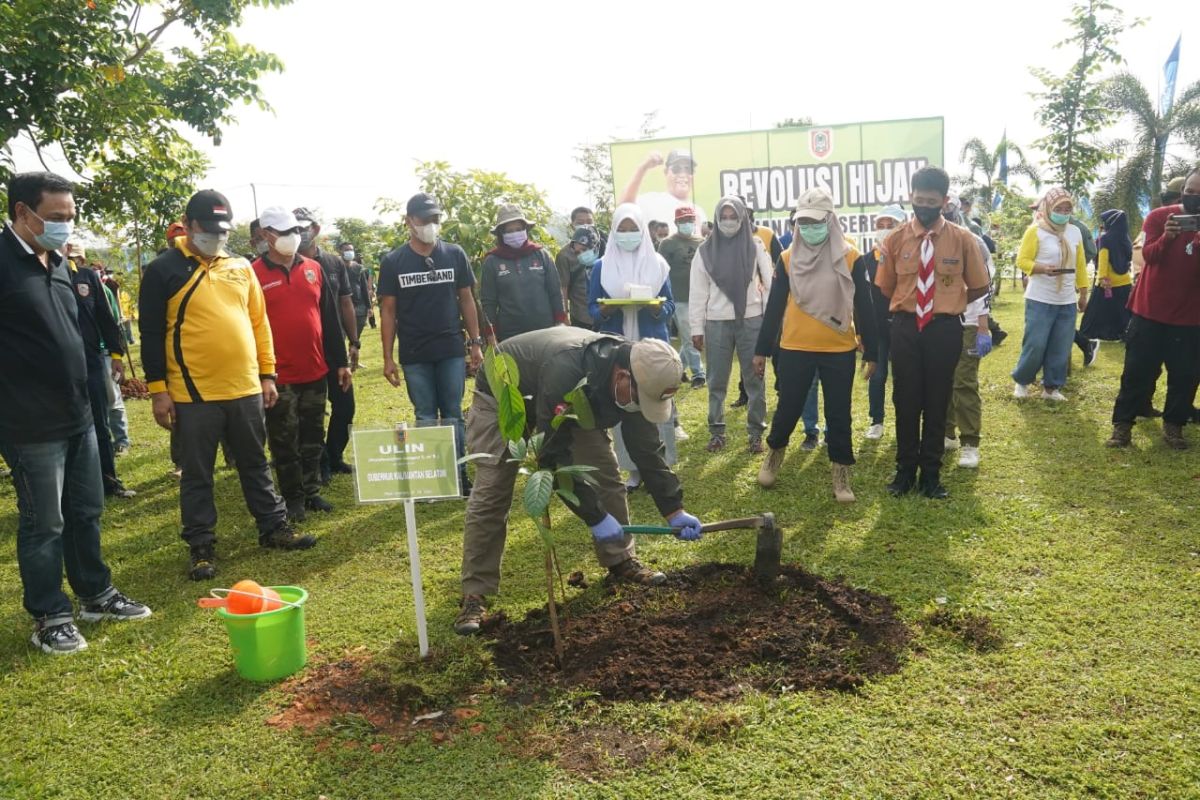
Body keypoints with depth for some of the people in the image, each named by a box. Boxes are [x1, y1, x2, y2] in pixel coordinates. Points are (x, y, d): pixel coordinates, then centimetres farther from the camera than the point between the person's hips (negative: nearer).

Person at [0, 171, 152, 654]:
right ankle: (50, 618, 18)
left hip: (77, 416, 8)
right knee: (44, 525, 4)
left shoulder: (57, 263, 13)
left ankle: (96, 596, 31)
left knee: (86, 513, 17)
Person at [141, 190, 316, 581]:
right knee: (197, 475, 7)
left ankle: (274, 527, 28)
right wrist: (157, 389, -7)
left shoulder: (240, 267, 10)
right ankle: (201, 546, 18)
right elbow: (151, 335, -4)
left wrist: (266, 374, 9)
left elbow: (259, 321, 13)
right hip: (193, 394, -4)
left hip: (245, 389, 4)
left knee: (255, 464, 16)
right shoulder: (163, 271, -3)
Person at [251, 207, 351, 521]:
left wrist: (340, 361, 10)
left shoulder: (313, 269, 8)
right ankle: (293, 499, 17)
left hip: (315, 372, 4)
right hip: (279, 377, -4)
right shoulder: (255, 275, -5)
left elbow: (330, 318, 11)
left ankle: (312, 492, 26)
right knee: (285, 442, 5)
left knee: (313, 437, 13)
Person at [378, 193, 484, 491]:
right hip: (414, 355, -1)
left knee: (453, 415, 6)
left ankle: (458, 474, 13)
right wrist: (388, 358, -2)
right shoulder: (393, 262, 0)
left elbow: (466, 300, 7)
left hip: (452, 351, 1)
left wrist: (476, 343, 3)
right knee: (425, 418, 7)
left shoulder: (455, 255, 3)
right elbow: (388, 311, 2)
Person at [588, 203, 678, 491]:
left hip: (653, 345, 0)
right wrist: (604, 311, -16)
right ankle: (634, 469, 12)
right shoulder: (601, 267, 5)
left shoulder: (657, 264, 5)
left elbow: (670, 304, 6)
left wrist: (658, 308, -17)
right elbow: (592, 307, 6)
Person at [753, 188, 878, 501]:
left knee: (839, 415, 6)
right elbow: (774, 306, 5)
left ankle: (841, 475, 18)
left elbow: (864, 308, 1)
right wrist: (762, 349, 5)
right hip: (795, 349, 1)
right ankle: (775, 452, 34)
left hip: (840, 351, -1)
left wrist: (871, 352, 1)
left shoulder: (850, 258, -2)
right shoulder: (788, 258, 2)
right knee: (788, 409, 8)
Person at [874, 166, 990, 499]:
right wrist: (906, 308, 5)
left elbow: (979, 287, 6)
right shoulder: (895, 239, 0)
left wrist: (948, 305, 6)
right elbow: (885, 289, 10)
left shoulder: (962, 239, -2)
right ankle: (905, 470, 21)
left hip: (945, 329, 0)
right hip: (905, 328, 1)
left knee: (937, 403, 8)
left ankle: (931, 473, 21)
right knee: (905, 401, 7)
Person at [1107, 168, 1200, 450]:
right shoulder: (1158, 216, -5)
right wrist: (1166, 237, -37)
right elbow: (1148, 255, -17)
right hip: (1150, 311, -1)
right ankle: (1122, 423, 10)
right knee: (1138, 370, 2)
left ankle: (1174, 425, 19)